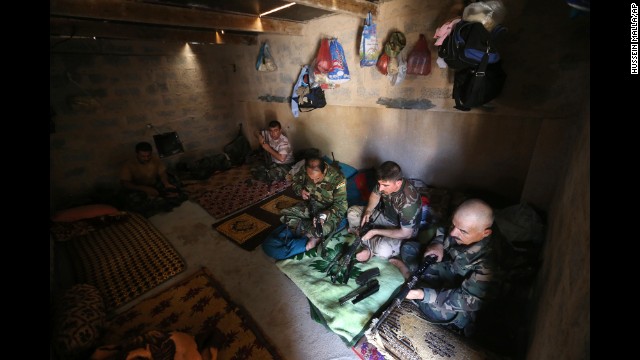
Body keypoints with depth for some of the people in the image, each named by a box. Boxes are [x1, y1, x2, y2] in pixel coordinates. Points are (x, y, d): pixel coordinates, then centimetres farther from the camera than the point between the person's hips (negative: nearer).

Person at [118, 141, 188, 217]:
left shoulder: (155, 160, -6)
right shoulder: (128, 165, -17)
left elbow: (162, 173, -8)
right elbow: (124, 183, -22)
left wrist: (166, 184, -32)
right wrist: (145, 188, -36)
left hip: (155, 186, 4)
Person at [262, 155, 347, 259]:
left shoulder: (338, 179, -28)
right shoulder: (305, 170, -16)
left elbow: (341, 205, -24)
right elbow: (295, 182, 3)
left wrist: (324, 215, -40)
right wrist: (300, 191, -20)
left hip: (330, 211, -5)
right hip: (310, 205, 5)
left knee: (324, 229, -36)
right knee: (285, 215, -14)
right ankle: (315, 238, -17)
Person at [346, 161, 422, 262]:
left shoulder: (408, 202, -39)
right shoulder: (385, 182, -21)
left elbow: (406, 234, -29)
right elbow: (375, 194, 2)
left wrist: (375, 232, -28)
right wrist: (368, 210, -16)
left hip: (402, 231, -6)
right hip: (384, 215, 6)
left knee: (383, 250, -34)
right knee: (352, 211, 0)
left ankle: (364, 242, -2)